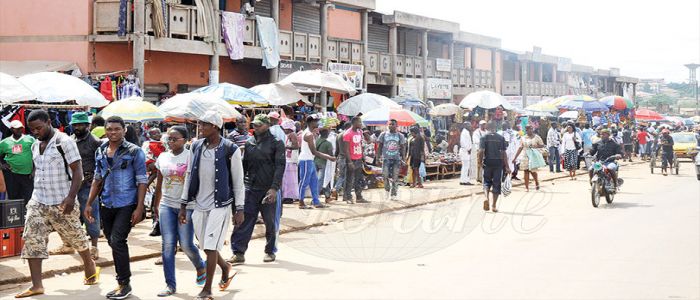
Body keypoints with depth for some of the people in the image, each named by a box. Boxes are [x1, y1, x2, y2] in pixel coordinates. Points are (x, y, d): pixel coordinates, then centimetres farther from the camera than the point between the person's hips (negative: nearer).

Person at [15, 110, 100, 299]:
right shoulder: (35, 147, 11)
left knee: (75, 237, 9)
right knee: (32, 240, -7)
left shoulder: (64, 142, -10)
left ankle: (90, 267, 35)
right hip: (38, 202, 6)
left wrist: (71, 197, -22)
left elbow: (77, 171, -13)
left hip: (62, 203, -6)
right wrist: (37, 194, 17)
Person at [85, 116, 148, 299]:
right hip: (107, 206, 6)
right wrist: (89, 204, 13)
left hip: (127, 205, -6)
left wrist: (139, 208, -13)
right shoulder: (100, 152, 10)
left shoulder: (134, 152, -6)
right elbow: (97, 179, 18)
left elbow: (141, 181, -7)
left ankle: (124, 283, -3)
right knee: (113, 243, 9)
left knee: (117, 241, -15)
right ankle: (122, 283, 19)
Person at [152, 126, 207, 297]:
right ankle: (170, 285, 4)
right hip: (167, 206, 4)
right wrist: (155, 206, 18)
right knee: (167, 245, -1)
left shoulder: (191, 156, -6)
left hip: (187, 206, -4)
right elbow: (159, 184, 16)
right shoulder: (163, 158, 8)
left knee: (186, 244, -3)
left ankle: (201, 267, 29)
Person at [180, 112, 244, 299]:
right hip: (200, 205, 5)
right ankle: (227, 269, 41)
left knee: (210, 247, -6)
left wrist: (239, 210, -7)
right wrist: (183, 205, 9)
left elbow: (238, 181, -6)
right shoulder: (196, 147, 3)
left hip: (220, 205, -5)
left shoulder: (230, 150, -10)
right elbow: (189, 176, 10)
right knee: (206, 246, 13)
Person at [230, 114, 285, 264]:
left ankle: (270, 251, 21)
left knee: (271, 223, 7)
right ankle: (239, 253, -1)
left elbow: (280, 166, -9)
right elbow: (244, 165, 15)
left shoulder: (276, 143, -2)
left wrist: (274, 188, -17)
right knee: (243, 221, -3)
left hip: (268, 189, -3)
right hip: (250, 188, 3)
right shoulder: (249, 143, 11)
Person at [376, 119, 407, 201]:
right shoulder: (383, 134, 3)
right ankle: (387, 189, 16)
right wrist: (378, 157, 0)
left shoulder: (400, 136, 4)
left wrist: (403, 159, -1)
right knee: (385, 175, -9)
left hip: (396, 159, 0)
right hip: (386, 158, 0)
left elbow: (402, 148, 6)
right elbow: (380, 146, 7)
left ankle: (394, 194, 8)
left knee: (395, 177, 0)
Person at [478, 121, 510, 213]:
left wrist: (480, 161, 2)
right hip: (498, 163, 0)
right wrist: (507, 166, 1)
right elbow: (503, 153, -2)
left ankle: (487, 197, -13)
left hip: (487, 162, 0)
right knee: (496, 184, 7)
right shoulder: (501, 138, 0)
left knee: (487, 181, 15)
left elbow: (481, 151, -12)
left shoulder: (484, 138, -2)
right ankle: (493, 206, 7)